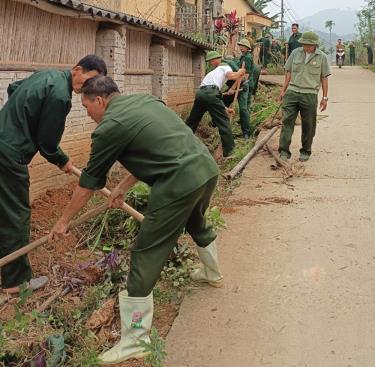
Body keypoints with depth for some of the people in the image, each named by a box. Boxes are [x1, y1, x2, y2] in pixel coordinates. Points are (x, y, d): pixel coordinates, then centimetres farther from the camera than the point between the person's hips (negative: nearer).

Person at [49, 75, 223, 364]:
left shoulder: (109, 127, -5)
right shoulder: (145, 100, 17)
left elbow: (89, 183, 3)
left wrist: (64, 221, 16)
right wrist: (123, 187, 30)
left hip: (180, 185, -9)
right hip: (208, 168, 9)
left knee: (146, 258, 1)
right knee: (197, 222, 36)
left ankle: (134, 341, 8)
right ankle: (213, 274, 62)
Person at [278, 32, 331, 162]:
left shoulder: (322, 57, 2)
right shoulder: (295, 53, 6)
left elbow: (324, 78, 4)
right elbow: (289, 72, 11)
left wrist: (325, 97, 2)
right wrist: (283, 90, 7)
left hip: (310, 95, -1)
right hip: (292, 92, 1)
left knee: (308, 125, 6)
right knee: (287, 121, -6)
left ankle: (305, 151, 20)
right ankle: (284, 151, -5)